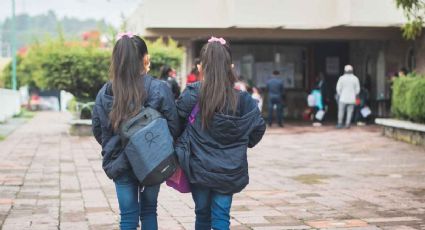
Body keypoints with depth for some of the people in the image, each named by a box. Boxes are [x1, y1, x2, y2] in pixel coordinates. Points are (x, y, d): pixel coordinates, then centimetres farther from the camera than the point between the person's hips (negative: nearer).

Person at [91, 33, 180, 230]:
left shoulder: (105, 93, -6)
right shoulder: (159, 89, -14)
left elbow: (97, 131, 3)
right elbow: (174, 128, -10)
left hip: (120, 164, 1)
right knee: (149, 211, 17)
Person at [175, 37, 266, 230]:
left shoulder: (193, 95, -14)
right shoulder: (242, 99, -7)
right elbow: (259, 126, 2)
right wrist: (244, 143, 19)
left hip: (199, 168, 0)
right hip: (230, 171, 0)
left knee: (202, 214, 17)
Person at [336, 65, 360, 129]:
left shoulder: (342, 78, -7)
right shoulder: (355, 78, -1)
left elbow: (338, 88, -4)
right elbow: (357, 89, 3)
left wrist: (339, 95, 11)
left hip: (343, 98, -1)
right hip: (352, 99, 2)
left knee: (341, 111, 8)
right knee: (350, 112, 6)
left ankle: (340, 124, 7)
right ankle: (347, 124, 1)